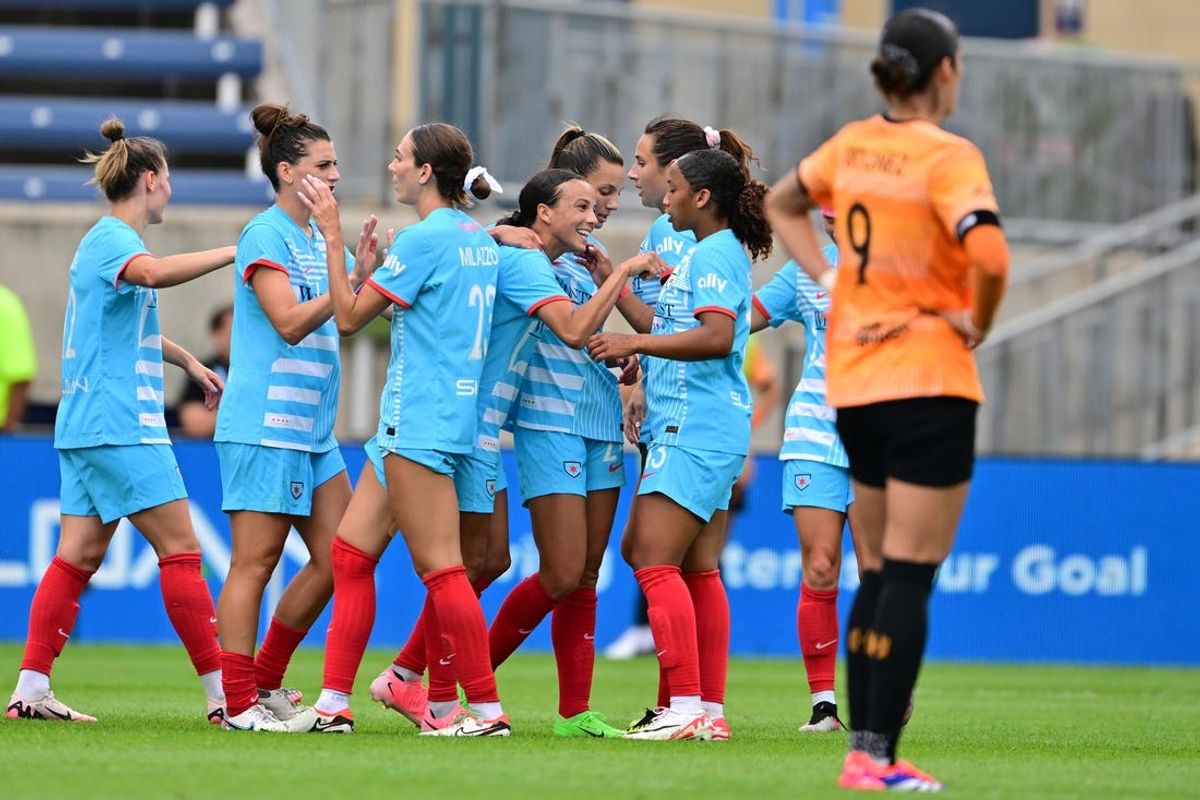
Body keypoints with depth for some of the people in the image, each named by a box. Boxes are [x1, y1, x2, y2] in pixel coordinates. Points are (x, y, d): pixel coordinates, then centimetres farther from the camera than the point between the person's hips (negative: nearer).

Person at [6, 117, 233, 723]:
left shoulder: (113, 240, 19)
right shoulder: (111, 240, -11)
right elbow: (154, 273, -36)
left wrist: (189, 363, 45)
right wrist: (235, 253, -33)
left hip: (88, 425, 10)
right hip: (118, 427, -10)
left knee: (78, 556, 6)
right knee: (180, 549, -7)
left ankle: (31, 690, 2)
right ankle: (223, 694, -6)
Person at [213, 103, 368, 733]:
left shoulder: (321, 239, 15)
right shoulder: (265, 236, -9)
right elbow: (290, 322, -19)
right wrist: (351, 283, -23)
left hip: (314, 430, 9)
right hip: (264, 425, -9)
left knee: (336, 556, 6)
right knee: (255, 562, -6)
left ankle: (267, 681, 17)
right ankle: (240, 704, -3)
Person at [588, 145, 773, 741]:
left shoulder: (715, 255, -12)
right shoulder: (709, 255, 19)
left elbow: (716, 336, -26)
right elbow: (667, 331, 26)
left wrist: (636, 343, -22)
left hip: (695, 431, -11)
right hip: (702, 430, 11)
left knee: (654, 563, -13)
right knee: (699, 570, 10)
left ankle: (686, 707, -17)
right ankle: (710, 710, 11)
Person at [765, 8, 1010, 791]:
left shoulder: (853, 145, 7)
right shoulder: (948, 156, -14)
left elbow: (783, 204, 25)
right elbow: (990, 255, -29)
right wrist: (978, 325, -10)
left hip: (854, 386, 7)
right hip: (928, 384, -7)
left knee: (880, 573, 14)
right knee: (911, 574, -5)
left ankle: (864, 746, 13)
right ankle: (877, 756, -9)